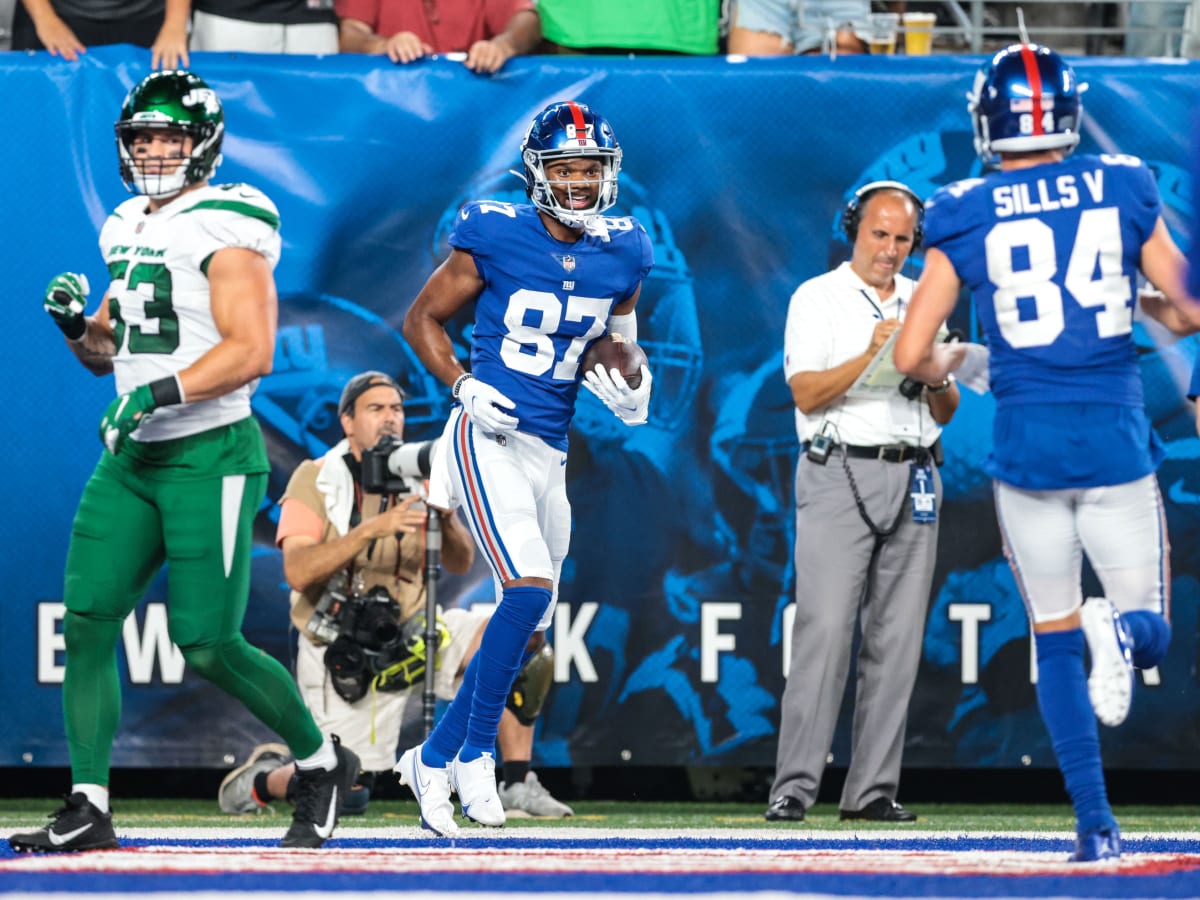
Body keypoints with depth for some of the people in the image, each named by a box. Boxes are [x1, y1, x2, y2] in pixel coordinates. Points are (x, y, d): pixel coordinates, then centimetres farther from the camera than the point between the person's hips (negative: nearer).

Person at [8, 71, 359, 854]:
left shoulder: (224, 230, -12)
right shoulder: (130, 229, 14)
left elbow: (252, 350, -20)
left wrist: (161, 392, -27)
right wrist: (76, 326, 2)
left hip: (210, 457, -8)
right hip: (133, 459, 8)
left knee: (209, 648, -7)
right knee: (87, 622, -4)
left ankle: (323, 762, 16)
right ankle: (87, 810, -1)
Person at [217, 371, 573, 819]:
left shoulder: (417, 476, 4)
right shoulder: (316, 480, -8)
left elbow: (460, 563, 0)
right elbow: (297, 573, -22)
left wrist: (445, 516, -21)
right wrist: (372, 529, -32)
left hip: (411, 633, 4)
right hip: (342, 655, -4)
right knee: (345, 792, -10)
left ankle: (518, 785, -11)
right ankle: (262, 776, 22)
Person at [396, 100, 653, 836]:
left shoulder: (622, 254, 4)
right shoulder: (495, 236, -9)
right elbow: (423, 318, 2)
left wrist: (631, 392, 1)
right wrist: (463, 387, -13)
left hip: (551, 452, 6)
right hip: (490, 439, -6)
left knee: (528, 632, 8)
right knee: (529, 590, -23)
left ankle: (433, 760, 23)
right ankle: (476, 754, -10)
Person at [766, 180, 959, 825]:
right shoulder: (817, 298, 2)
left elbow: (946, 413, 14)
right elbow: (806, 394, -10)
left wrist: (933, 376, -7)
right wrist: (872, 355, -21)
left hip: (913, 478, 5)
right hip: (840, 475, -5)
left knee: (897, 639, 1)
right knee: (824, 630, -13)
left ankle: (873, 790, 4)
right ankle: (794, 788, -14)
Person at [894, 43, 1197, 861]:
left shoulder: (964, 215, -3)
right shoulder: (1123, 189, 0)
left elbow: (912, 356, -2)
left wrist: (946, 363, 20)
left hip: (1026, 446, 0)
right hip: (1117, 440, 0)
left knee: (1055, 638, 14)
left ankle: (1096, 823, 4)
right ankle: (1120, 628, -27)